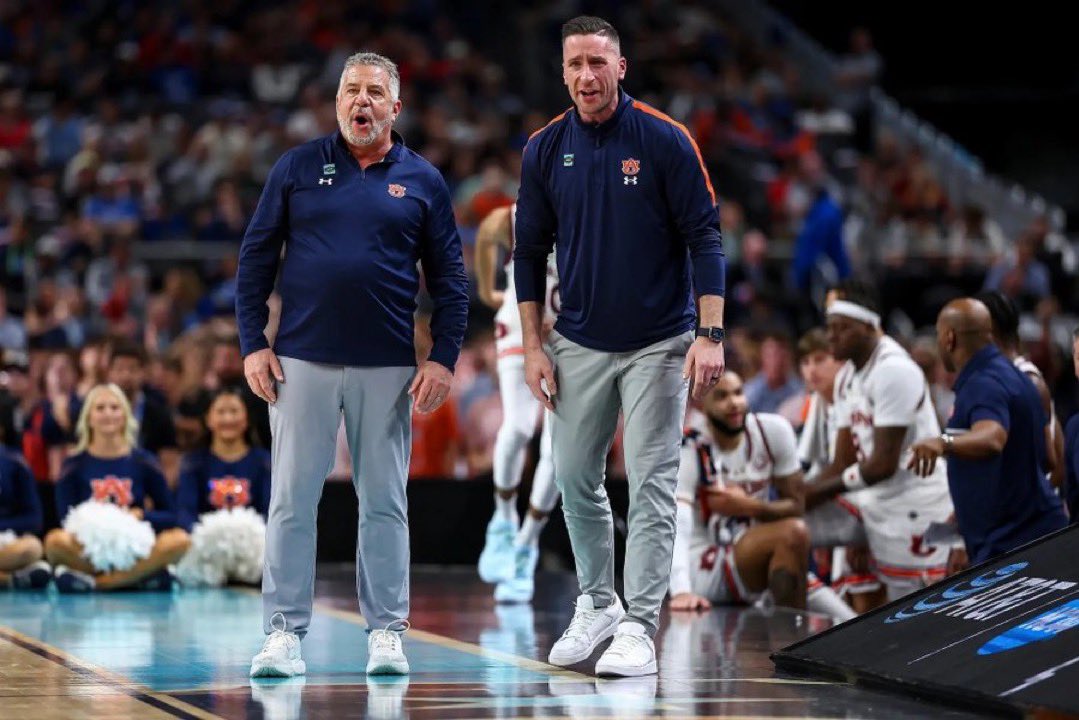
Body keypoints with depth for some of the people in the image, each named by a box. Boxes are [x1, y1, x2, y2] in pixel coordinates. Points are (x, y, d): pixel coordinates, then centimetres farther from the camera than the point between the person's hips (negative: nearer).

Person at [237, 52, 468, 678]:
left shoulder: (422, 181, 7)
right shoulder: (298, 168, 6)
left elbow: (450, 278, 8)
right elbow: (256, 257, 7)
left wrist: (444, 358, 0)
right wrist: (253, 343, -1)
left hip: (387, 367, 0)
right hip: (302, 361, 0)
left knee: (385, 502, 4)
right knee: (293, 499, -1)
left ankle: (387, 632, 10)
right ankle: (284, 632, 3)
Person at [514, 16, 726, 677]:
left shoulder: (665, 140, -9)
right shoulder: (546, 150, 1)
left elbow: (704, 238, -9)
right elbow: (530, 252, 8)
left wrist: (710, 335, -16)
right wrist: (533, 347, 3)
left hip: (659, 345, -4)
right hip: (579, 346, 4)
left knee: (652, 486, -4)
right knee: (576, 481, 10)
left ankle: (639, 629, -2)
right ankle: (597, 604, 27)